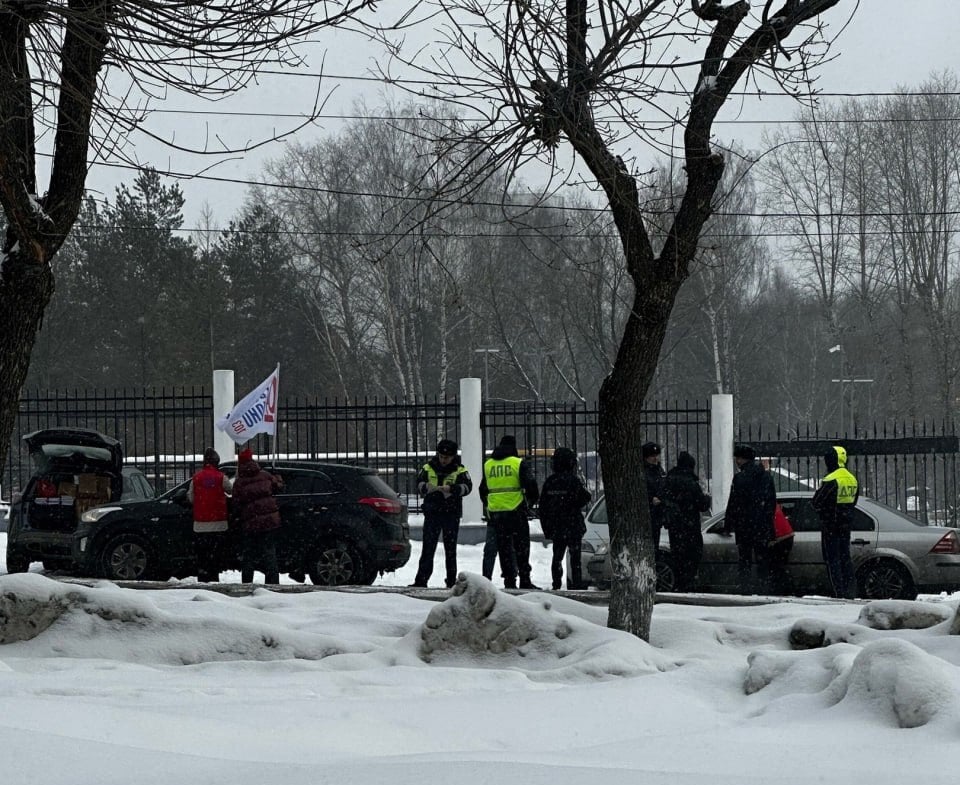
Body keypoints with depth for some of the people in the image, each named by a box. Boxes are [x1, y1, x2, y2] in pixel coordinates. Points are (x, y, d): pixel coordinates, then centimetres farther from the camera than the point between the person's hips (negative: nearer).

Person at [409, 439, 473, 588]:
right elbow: (419, 483, 0)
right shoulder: (428, 467, 6)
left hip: (451, 514, -2)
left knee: (450, 549, 5)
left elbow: (467, 486, -16)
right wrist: (426, 487, -23)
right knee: (428, 548, 0)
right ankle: (421, 580, 0)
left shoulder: (459, 470, -2)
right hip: (432, 514, 2)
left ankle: (451, 580, 12)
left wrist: (451, 489, -32)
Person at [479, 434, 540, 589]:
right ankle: (524, 580, -4)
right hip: (515, 511, -4)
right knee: (521, 547, 1)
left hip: (495, 512, 4)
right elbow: (531, 485, -8)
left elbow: (483, 490, 17)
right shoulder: (519, 463, -5)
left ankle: (509, 581, 4)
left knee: (504, 548, 8)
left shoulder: (487, 465, 10)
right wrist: (532, 501, 10)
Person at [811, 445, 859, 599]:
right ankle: (849, 592, 13)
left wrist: (822, 511, 5)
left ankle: (839, 592, -8)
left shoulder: (831, 480, -18)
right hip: (846, 525, 7)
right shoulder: (852, 479, 9)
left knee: (832, 558, -3)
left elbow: (816, 502, -15)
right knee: (845, 557, 13)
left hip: (831, 524, -7)